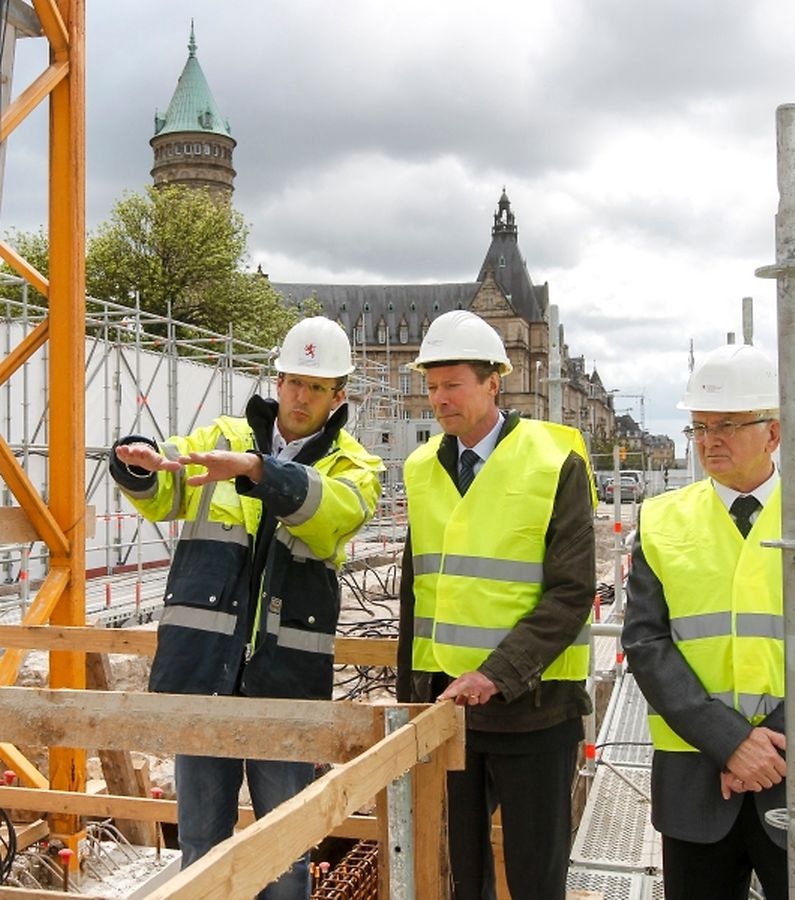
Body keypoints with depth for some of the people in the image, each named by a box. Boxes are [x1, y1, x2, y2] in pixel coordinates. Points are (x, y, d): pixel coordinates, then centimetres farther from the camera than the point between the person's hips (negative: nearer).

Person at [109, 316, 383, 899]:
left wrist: (254, 468, -33)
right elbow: (162, 496, 0)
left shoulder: (352, 465, 5)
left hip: (287, 674, -1)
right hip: (203, 663, 2)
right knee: (201, 835, 13)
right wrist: (139, 464, -23)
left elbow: (335, 510, -18)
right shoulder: (225, 437, 11)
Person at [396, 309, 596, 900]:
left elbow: (571, 594, -14)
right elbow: (415, 592, 12)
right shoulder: (425, 469, 7)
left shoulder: (556, 464, -9)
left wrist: (497, 675, -23)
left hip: (532, 704, -4)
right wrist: (409, 693, 10)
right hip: (444, 701, 5)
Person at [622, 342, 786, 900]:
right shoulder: (663, 523, 3)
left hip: (787, 777, 0)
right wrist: (729, 741, -13)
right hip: (695, 774, 1)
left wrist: (775, 746, -12)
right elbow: (646, 642, -4)